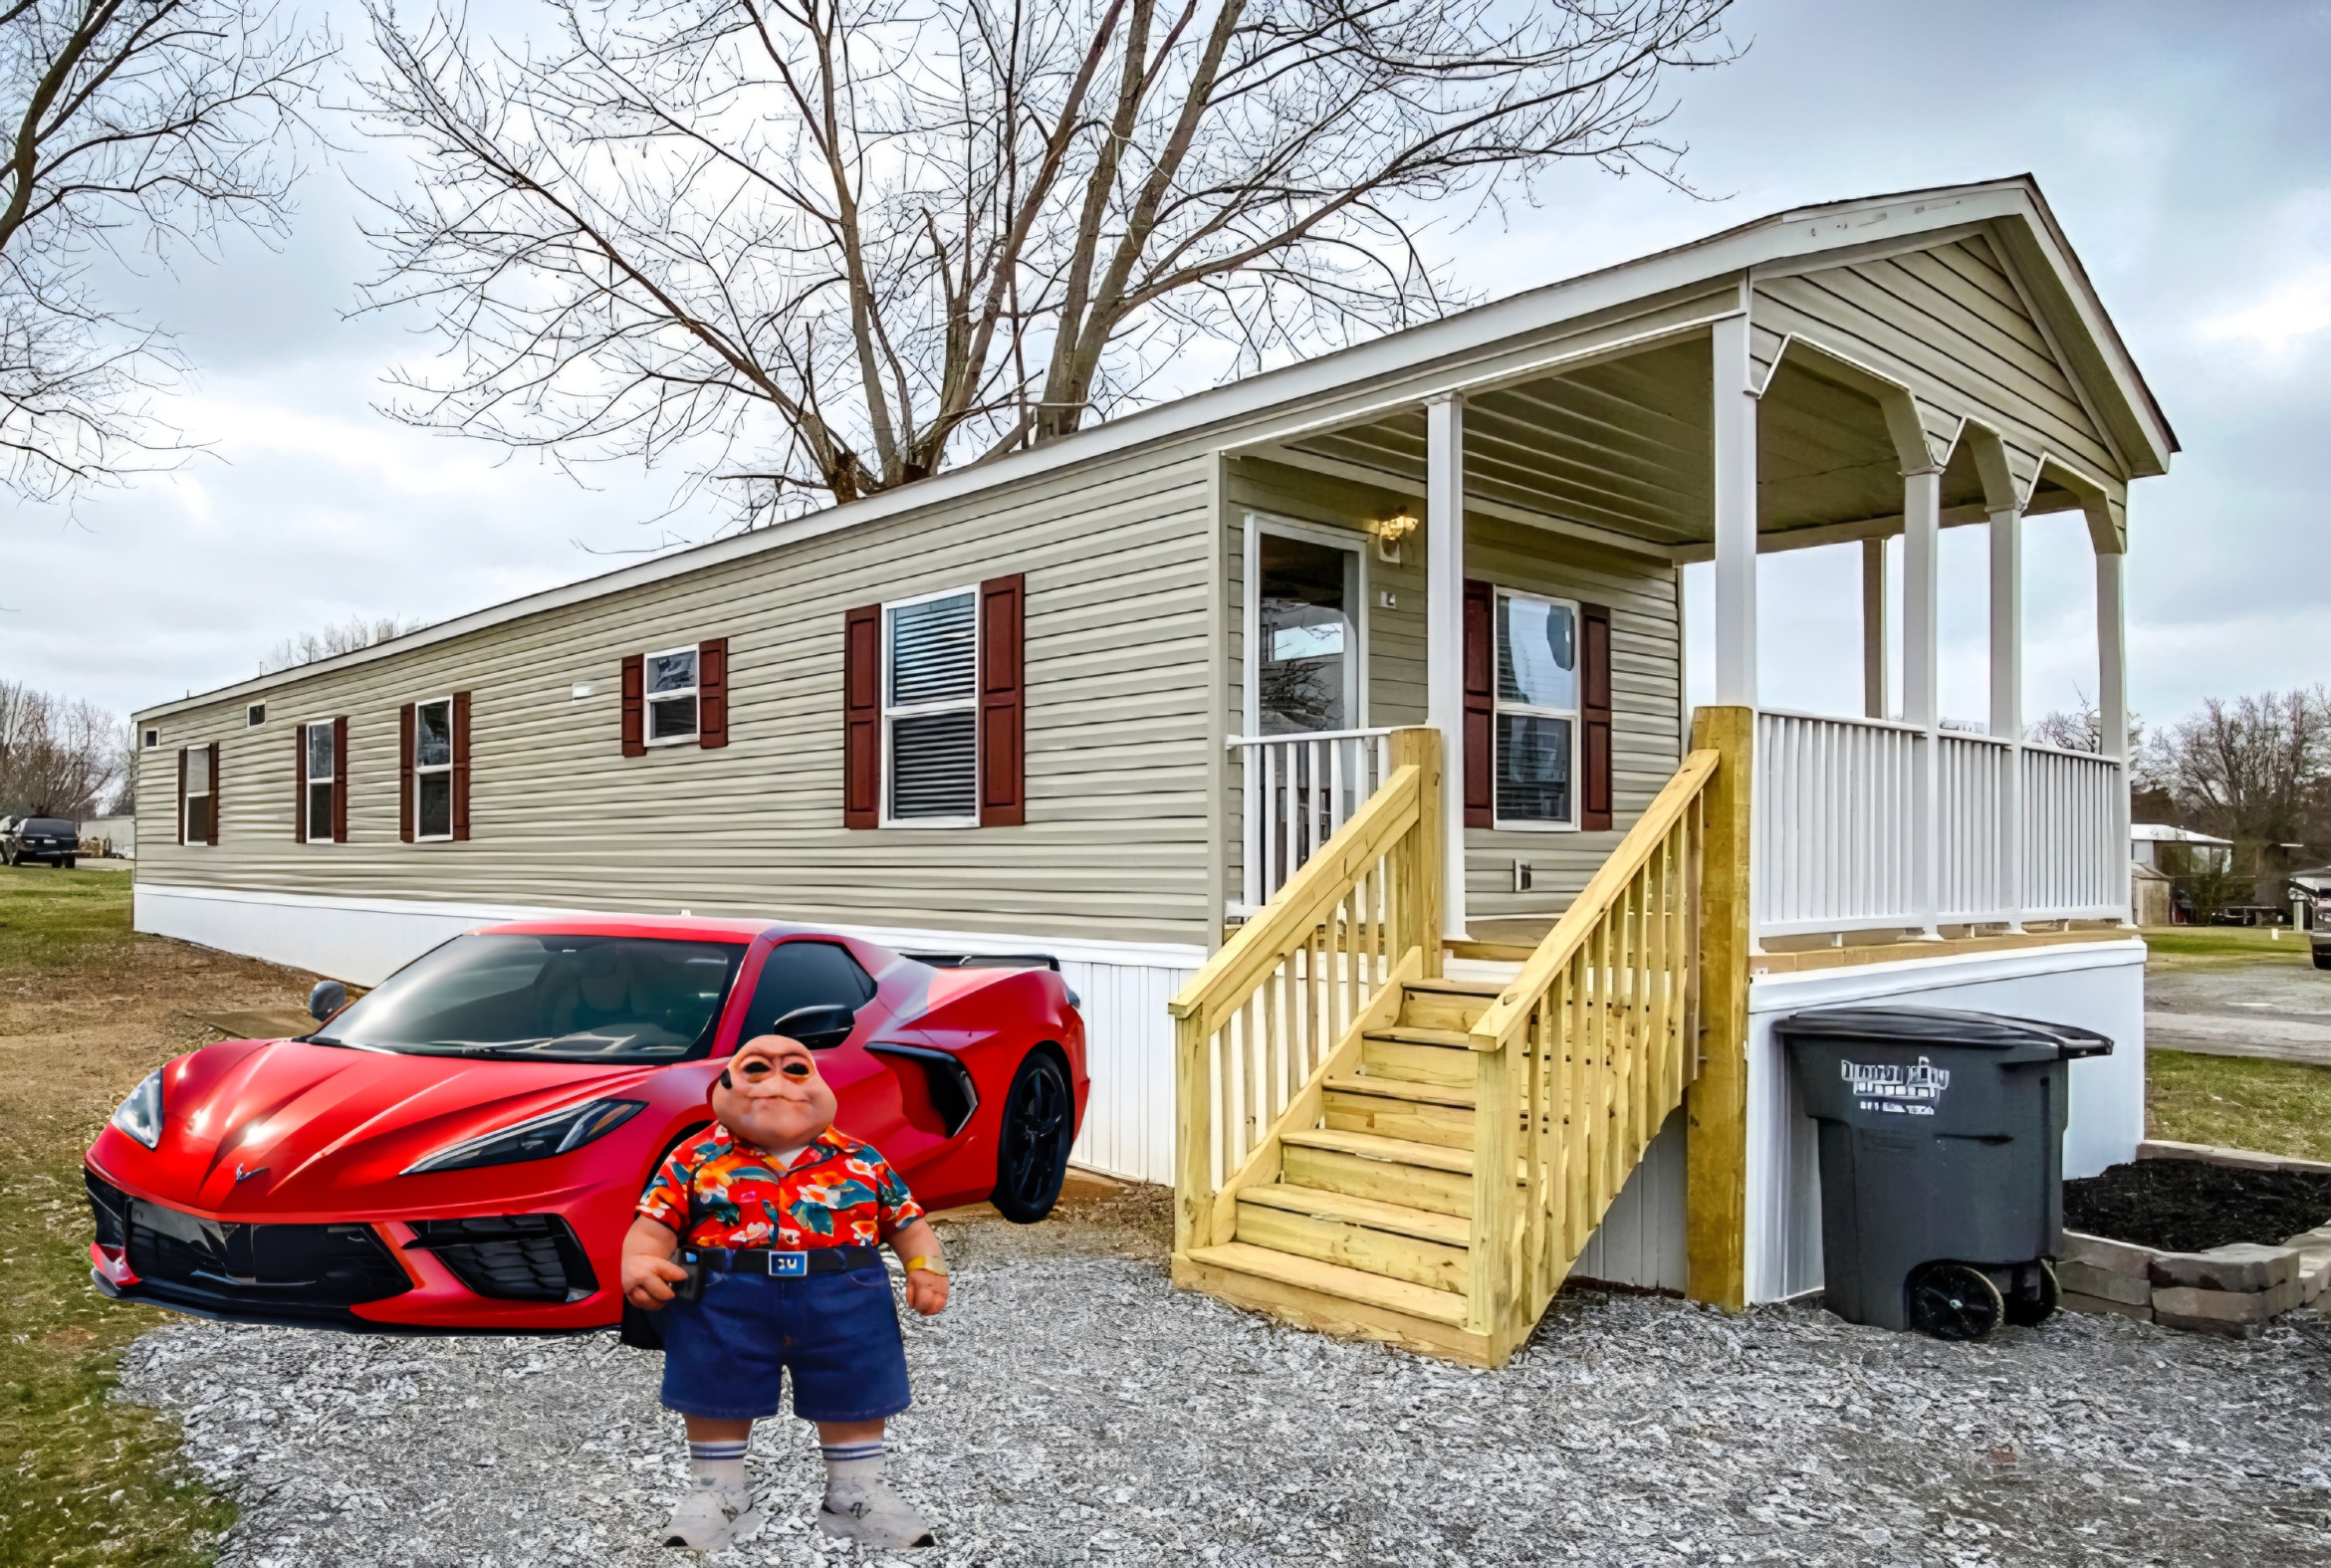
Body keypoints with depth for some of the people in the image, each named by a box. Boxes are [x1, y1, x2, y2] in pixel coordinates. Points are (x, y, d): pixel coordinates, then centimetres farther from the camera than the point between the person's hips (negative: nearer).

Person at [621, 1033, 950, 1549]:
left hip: (844, 1298, 1)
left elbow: (908, 1221, 7)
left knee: (855, 1391, 9)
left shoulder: (860, 1159, 3)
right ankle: (717, 1488, 35)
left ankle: (856, 1492, 30)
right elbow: (654, 1224, -2)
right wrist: (638, 1264, -22)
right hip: (722, 1299, -1)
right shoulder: (698, 1156, 0)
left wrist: (926, 1266, -9)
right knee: (717, 1393, 11)